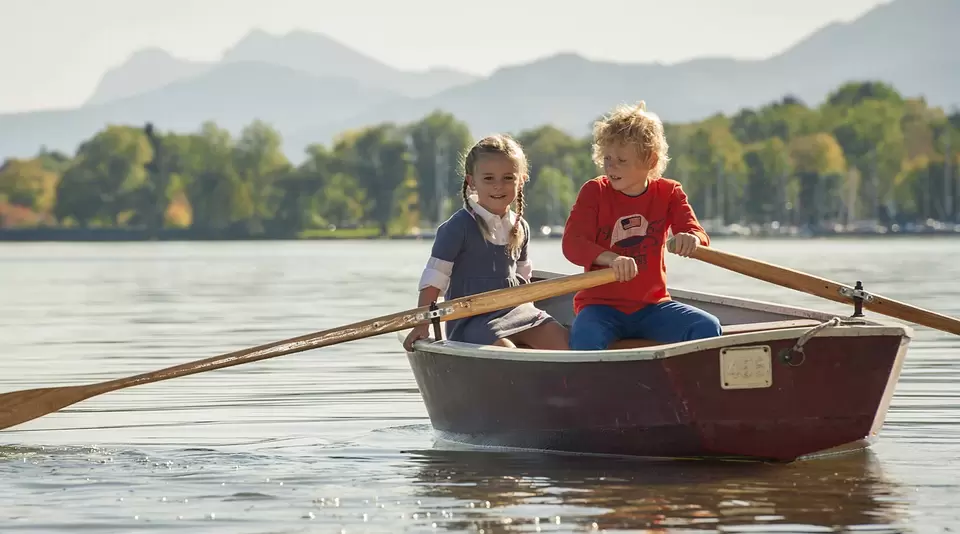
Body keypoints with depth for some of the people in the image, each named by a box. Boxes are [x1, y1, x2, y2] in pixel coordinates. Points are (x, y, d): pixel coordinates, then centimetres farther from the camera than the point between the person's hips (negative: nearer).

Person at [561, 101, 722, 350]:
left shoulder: (668, 193, 5)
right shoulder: (594, 191, -2)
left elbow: (698, 234, -6)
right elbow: (572, 243, -14)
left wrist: (692, 240, -34)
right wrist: (612, 258, -35)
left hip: (651, 307, 2)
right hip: (601, 304, -2)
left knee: (707, 328, -21)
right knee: (585, 337, -36)